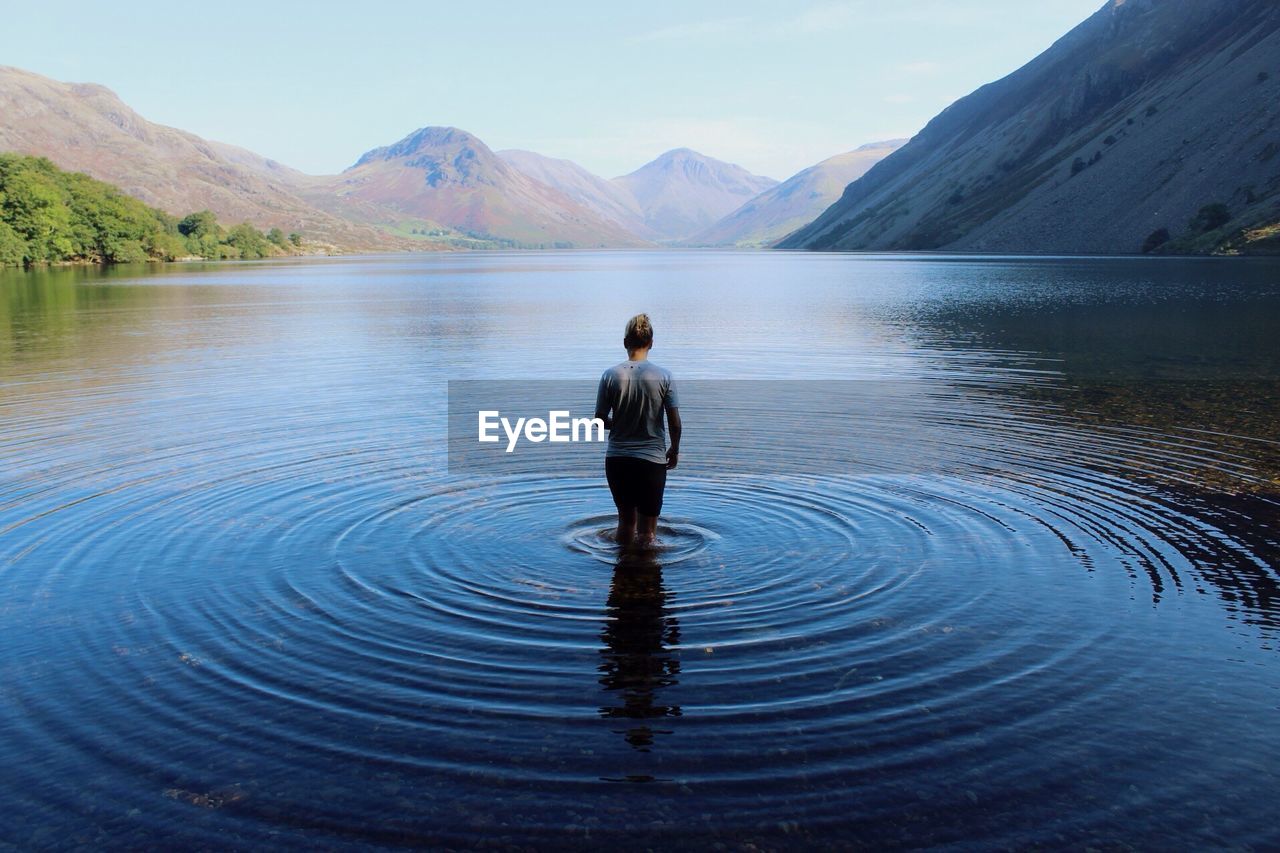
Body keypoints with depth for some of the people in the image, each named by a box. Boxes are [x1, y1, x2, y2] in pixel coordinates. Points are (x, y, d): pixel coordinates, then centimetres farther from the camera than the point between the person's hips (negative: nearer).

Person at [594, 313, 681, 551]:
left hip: (617, 459, 2)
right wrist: (674, 450, 11)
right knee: (647, 527, 9)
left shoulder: (611, 375, -6)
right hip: (652, 459, -2)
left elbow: (600, 420, -1)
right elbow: (675, 422, -6)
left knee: (626, 519, 19)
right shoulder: (663, 375, -8)